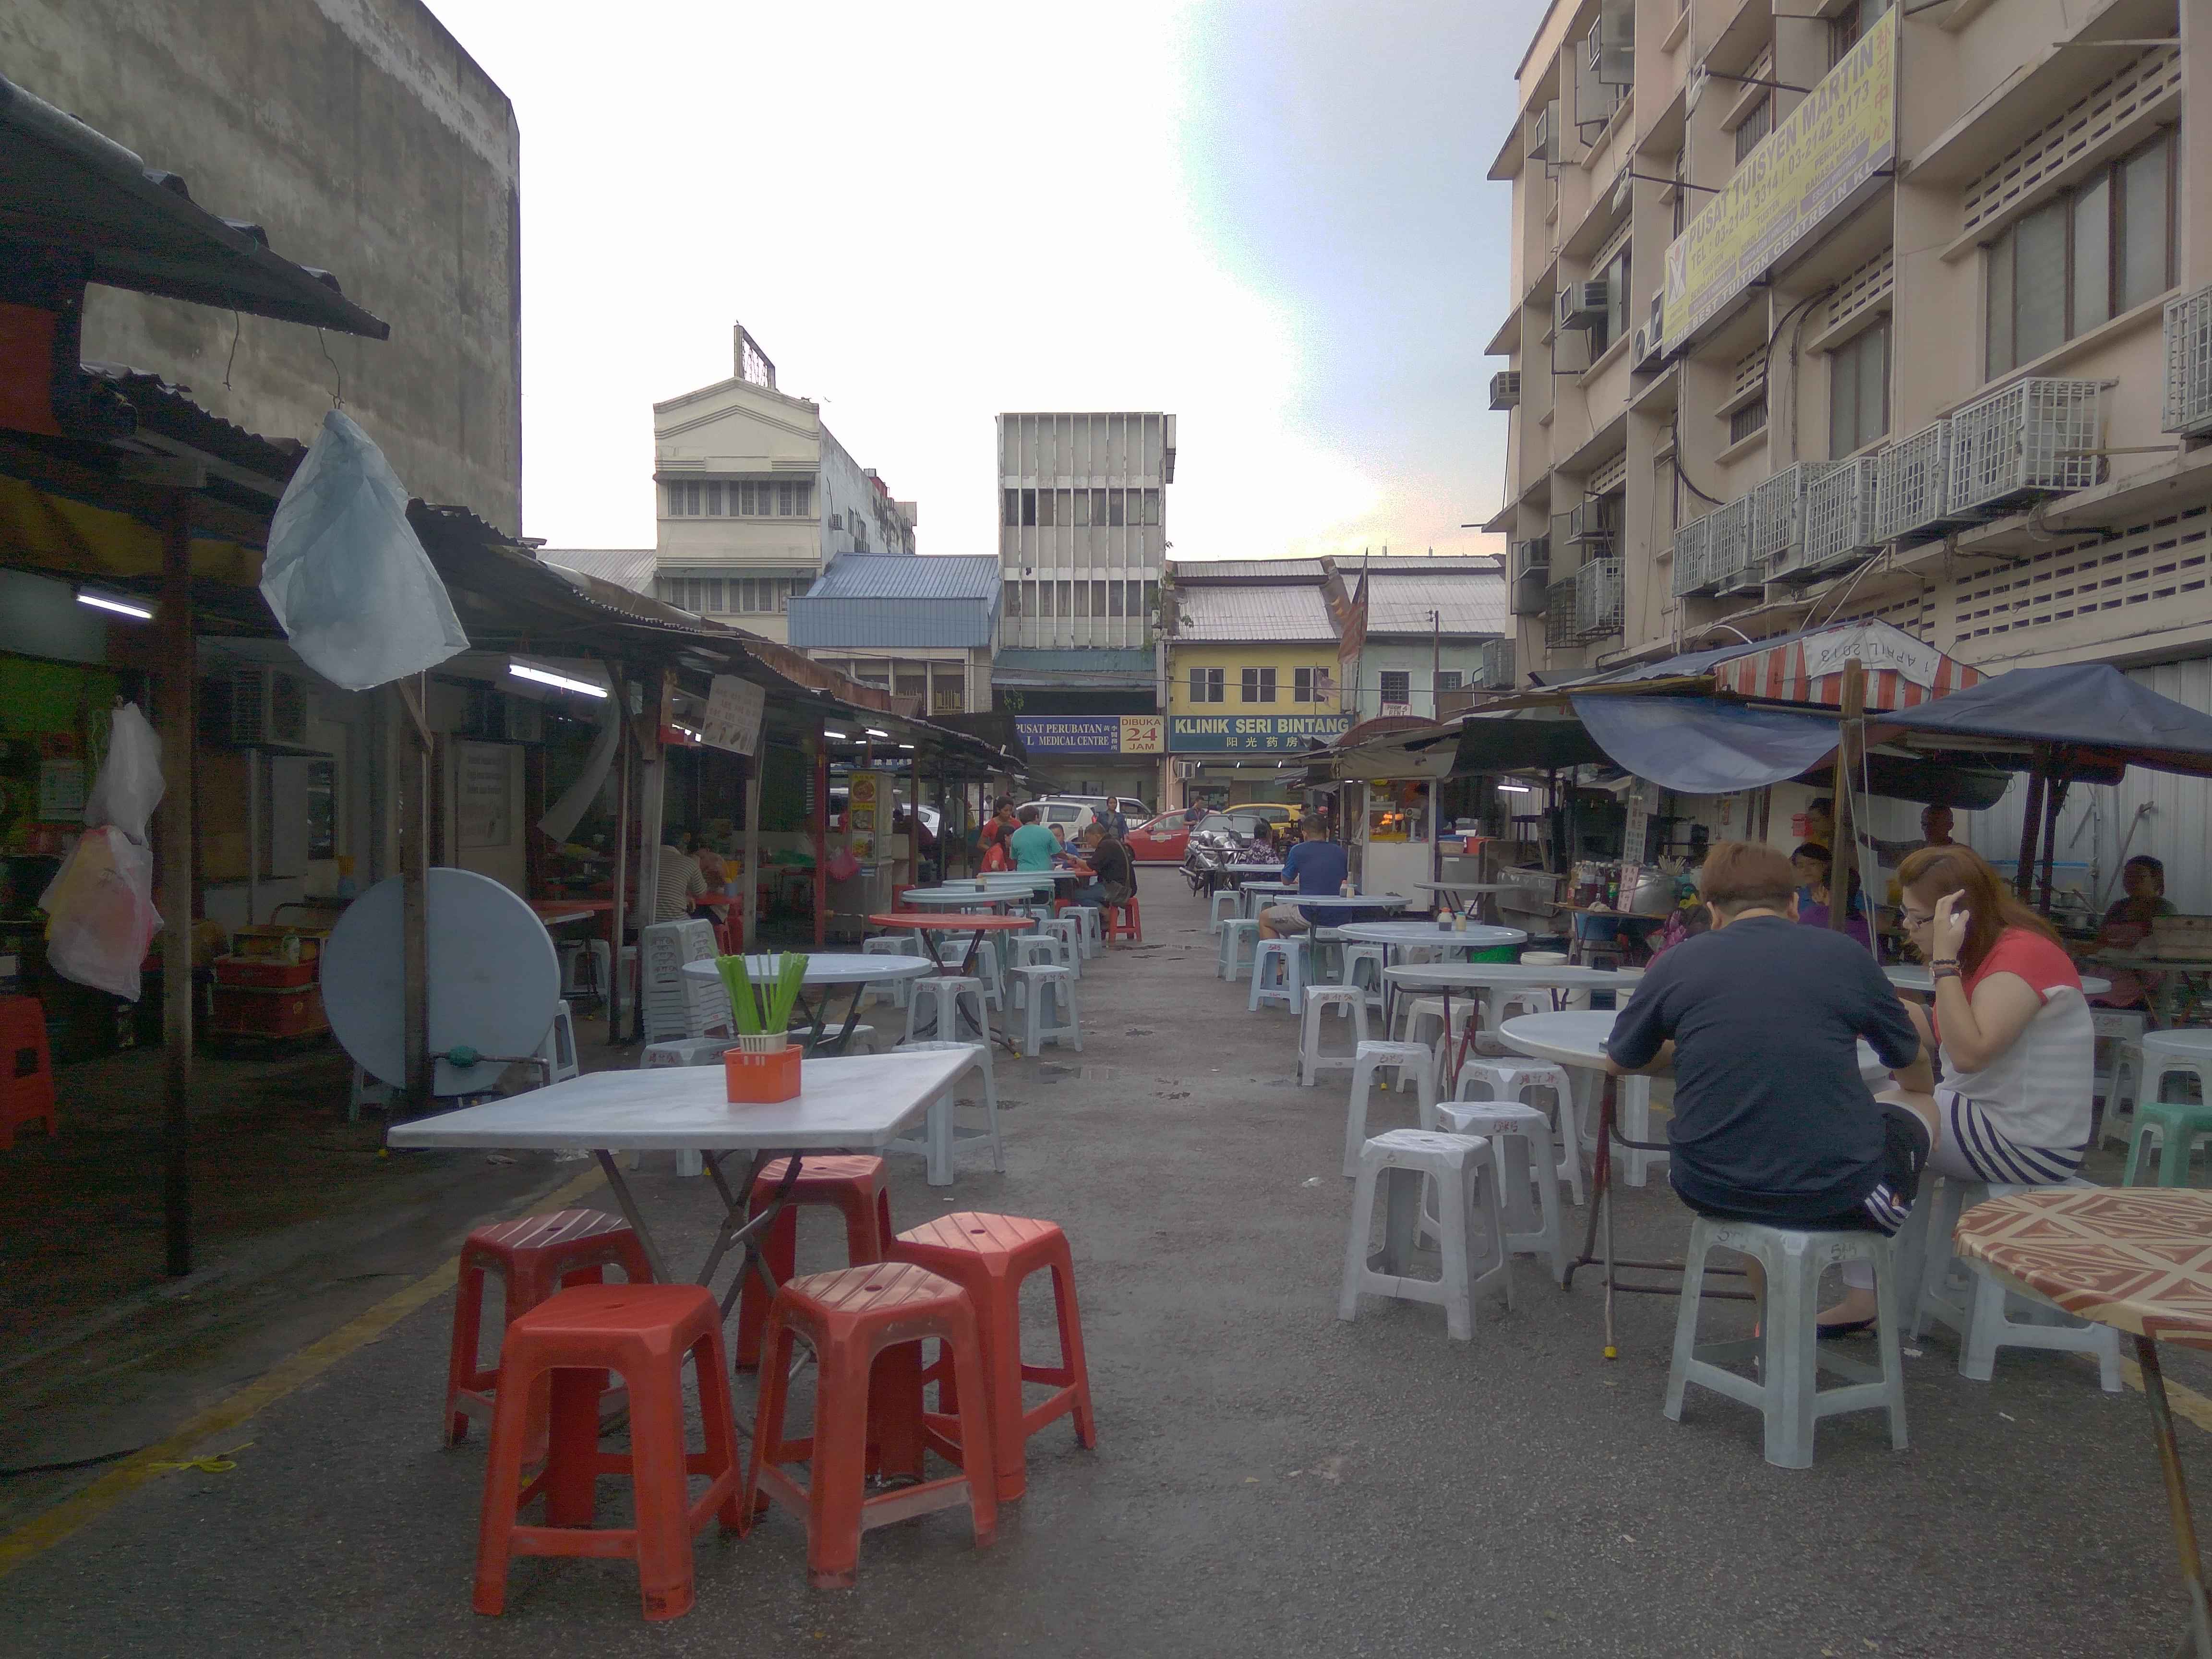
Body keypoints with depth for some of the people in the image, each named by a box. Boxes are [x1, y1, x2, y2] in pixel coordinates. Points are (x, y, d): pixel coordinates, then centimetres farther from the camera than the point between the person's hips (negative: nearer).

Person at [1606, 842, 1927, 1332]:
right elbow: (1908, 1058, 16)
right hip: (1835, 1195, -1)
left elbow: (1619, 1061, 14)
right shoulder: (1844, 954, -1)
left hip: (1711, 1190, 2)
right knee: (1915, 1110, 30)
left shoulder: (1677, 962, 0)